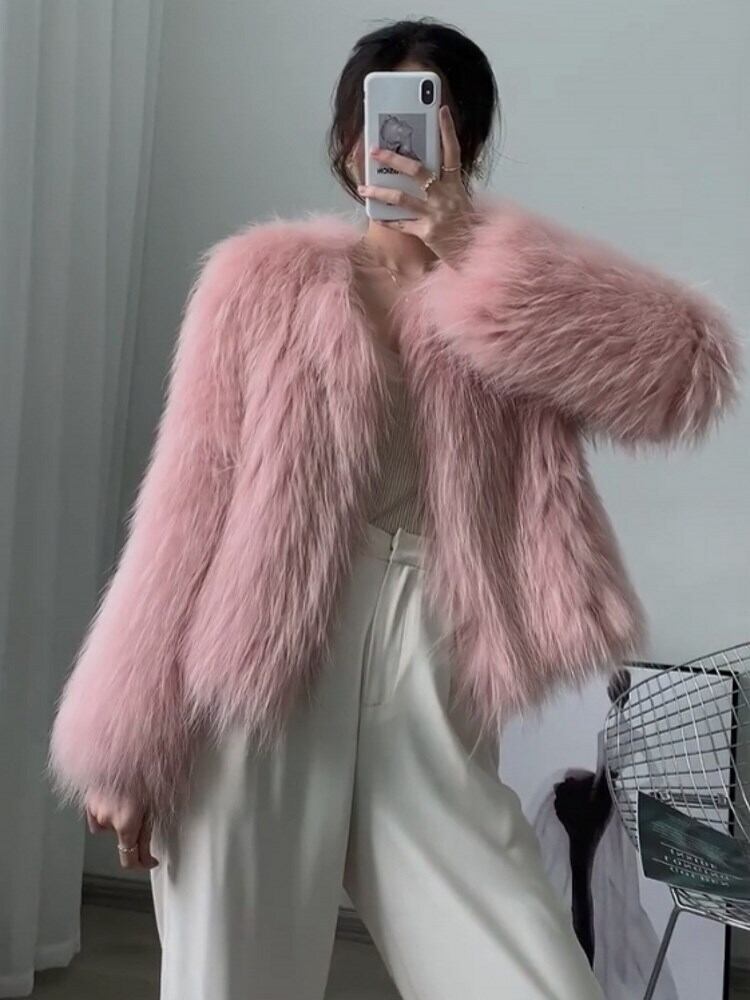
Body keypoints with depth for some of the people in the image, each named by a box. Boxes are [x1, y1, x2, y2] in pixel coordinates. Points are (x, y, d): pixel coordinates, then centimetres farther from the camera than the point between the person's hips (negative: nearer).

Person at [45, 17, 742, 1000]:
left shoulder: (522, 300, 9)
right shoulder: (263, 276, 3)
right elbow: (185, 512, 0)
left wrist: (474, 256, -13)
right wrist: (126, 741, -2)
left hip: (430, 723, 2)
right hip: (255, 712, -1)